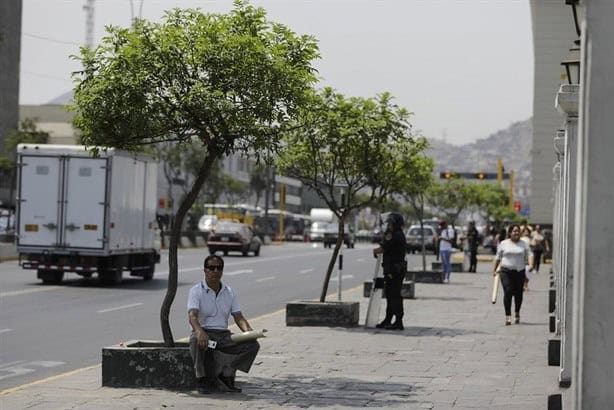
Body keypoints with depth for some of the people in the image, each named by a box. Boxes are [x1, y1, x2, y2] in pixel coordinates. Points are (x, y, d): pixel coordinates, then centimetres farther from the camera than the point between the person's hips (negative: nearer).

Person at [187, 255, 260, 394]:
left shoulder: (230, 292, 13)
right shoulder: (196, 290, -3)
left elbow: (238, 317, 9)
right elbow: (192, 316, -18)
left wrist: (248, 331, -14)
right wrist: (200, 332, -40)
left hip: (224, 335, 5)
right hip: (204, 333, -4)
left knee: (252, 345, -19)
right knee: (199, 342, -41)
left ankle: (225, 376, -18)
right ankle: (205, 381, -22)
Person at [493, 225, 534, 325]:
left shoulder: (524, 244, 8)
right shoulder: (503, 244, 7)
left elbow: (529, 254, -2)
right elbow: (498, 257, 14)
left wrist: (530, 264, -20)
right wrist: (495, 269, 16)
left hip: (520, 272, 1)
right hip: (506, 271, -1)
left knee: (518, 294, 7)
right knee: (508, 292, -13)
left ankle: (517, 313, 31)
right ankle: (508, 315, -12)